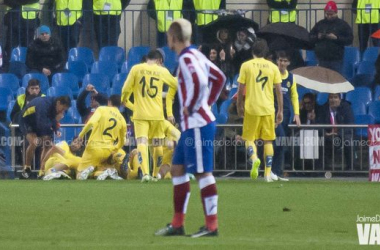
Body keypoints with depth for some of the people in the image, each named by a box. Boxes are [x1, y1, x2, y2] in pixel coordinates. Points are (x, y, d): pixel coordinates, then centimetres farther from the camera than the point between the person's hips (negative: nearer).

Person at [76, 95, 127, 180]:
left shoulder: (102, 110, 0)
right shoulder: (122, 119, 10)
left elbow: (91, 122, -18)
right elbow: (122, 141, 18)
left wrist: (81, 134, -7)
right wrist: (115, 152, 32)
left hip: (94, 147, -3)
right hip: (108, 152, 3)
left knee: (80, 176, 5)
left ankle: (89, 169, -30)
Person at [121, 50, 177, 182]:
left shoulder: (136, 69, 0)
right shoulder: (162, 71, 4)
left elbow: (126, 89, -1)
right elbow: (176, 84, 21)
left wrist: (125, 100, 21)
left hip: (140, 113, -2)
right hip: (157, 114, 2)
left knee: (142, 142, -11)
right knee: (157, 144, 17)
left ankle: (145, 173, -30)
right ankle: (155, 175, 26)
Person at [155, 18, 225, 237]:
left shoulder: (187, 58, -15)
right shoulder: (195, 55, 14)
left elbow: (199, 83, -31)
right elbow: (219, 77, 22)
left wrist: (191, 108, -18)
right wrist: (208, 102, 18)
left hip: (198, 125, -10)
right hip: (191, 124, 10)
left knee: (203, 173, -6)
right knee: (177, 169, 13)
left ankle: (212, 226, -3)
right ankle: (177, 224, 16)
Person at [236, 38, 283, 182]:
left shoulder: (246, 66, -1)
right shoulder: (273, 67, 5)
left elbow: (241, 89, 0)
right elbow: (279, 91, 4)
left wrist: (239, 106, 13)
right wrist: (280, 111, 11)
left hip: (251, 107, -2)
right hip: (268, 108, 2)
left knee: (249, 138, 7)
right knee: (268, 140, 9)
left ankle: (254, 159, -24)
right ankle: (268, 173, 4)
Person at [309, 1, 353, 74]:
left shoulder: (342, 24, 4)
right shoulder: (320, 24, 12)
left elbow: (349, 40, -2)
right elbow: (310, 38, 16)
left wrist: (336, 38, -15)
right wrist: (317, 37, -6)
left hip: (336, 60, -3)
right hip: (321, 59, 3)